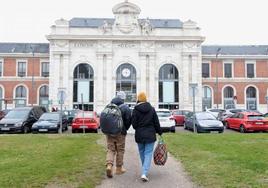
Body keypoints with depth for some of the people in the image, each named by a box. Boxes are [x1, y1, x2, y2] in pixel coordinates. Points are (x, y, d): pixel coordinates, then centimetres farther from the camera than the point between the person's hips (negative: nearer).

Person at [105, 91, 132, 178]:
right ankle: (119, 168, 19)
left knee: (110, 150, 9)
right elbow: (128, 120, -8)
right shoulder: (125, 108, -8)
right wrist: (125, 129, 9)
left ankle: (109, 165, -11)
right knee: (120, 150, 10)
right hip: (120, 132, -3)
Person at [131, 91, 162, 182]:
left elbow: (134, 124, -6)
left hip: (139, 135, 0)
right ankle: (144, 173, -12)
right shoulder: (151, 109, -2)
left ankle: (144, 171, 31)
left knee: (142, 153, 17)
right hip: (150, 135, 0)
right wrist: (159, 132, 14)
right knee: (148, 154, 1)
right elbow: (156, 122, 1)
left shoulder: (135, 110, -8)